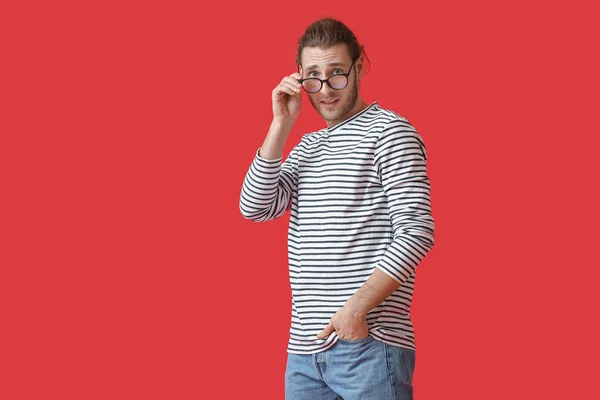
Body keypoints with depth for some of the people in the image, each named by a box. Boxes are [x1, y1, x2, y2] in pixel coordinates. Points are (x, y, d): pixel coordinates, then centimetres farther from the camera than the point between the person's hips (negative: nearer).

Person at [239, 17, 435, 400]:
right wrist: (282, 124, 1)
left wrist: (359, 307, -19)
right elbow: (256, 207, 6)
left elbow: (416, 231, -12)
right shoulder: (308, 146, 19)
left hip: (369, 345, -6)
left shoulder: (389, 131, -3)